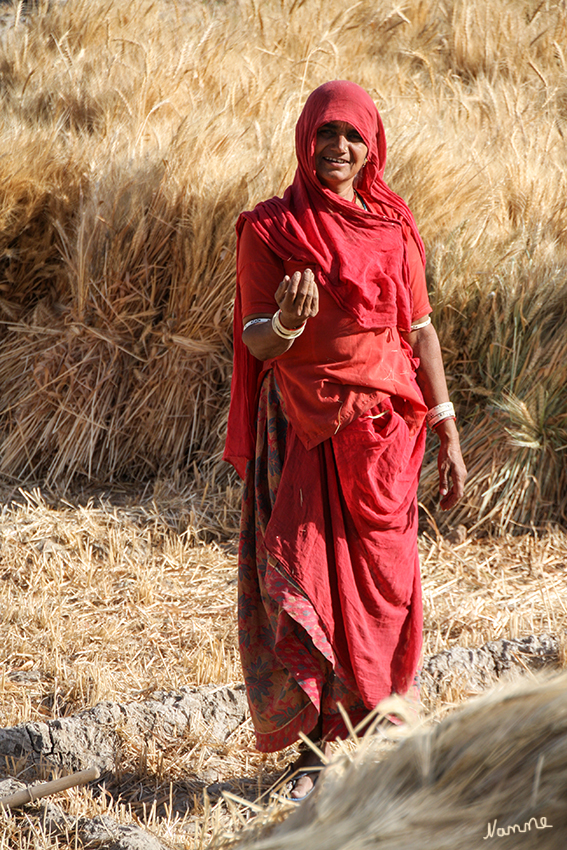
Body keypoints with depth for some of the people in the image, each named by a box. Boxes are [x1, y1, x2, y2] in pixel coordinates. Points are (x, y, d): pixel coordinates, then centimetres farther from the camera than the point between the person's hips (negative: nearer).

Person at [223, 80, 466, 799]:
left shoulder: (393, 225, 6)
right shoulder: (269, 229, -2)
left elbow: (420, 330, 9)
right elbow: (257, 346, -5)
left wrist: (448, 435, 6)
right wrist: (288, 321, -29)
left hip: (383, 424, 2)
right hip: (302, 434, -2)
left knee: (380, 583, 2)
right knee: (305, 583, -3)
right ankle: (317, 750, 6)